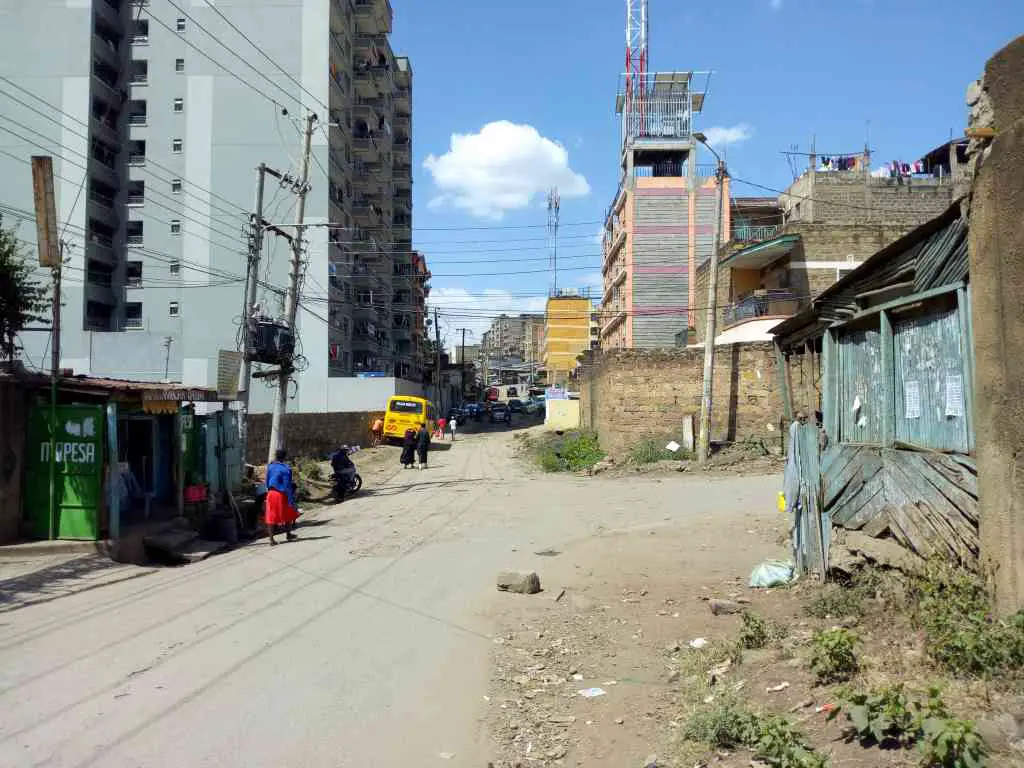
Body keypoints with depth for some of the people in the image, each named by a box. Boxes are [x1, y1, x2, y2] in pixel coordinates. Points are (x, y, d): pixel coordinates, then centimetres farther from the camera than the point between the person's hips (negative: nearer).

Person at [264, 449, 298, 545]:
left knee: (271, 516, 6)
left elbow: (267, 481, 9)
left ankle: (271, 539, 4)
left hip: (271, 493, 4)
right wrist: (290, 500, -11)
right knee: (287, 514, 17)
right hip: (281, 494, -4)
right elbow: (287, 486, -15)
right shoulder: (286, 469, -15)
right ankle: (288, 534, 31)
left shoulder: (270, 466, 0)